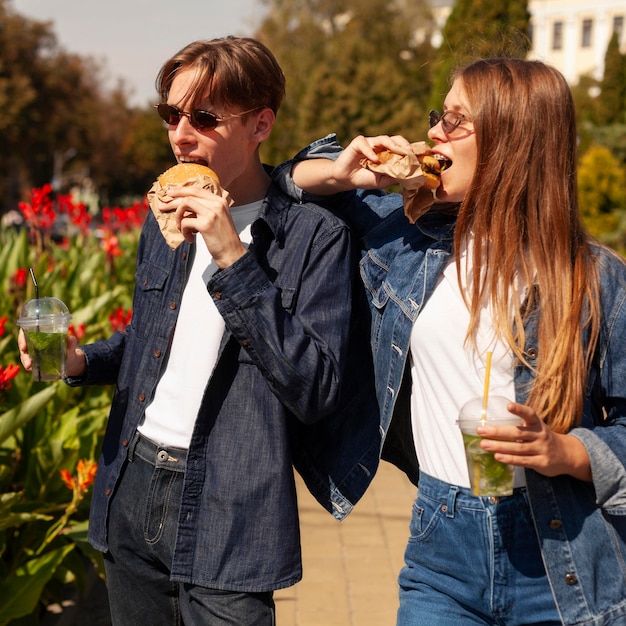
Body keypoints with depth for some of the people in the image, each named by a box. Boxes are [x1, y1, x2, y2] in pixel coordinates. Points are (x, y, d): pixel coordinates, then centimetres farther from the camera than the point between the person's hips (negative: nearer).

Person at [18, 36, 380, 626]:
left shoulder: (314, 236, -11)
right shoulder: (165, 219, 9)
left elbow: (317, 390, -19)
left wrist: (234, 259, -23)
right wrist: (81, 360, 2)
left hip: (226, 513, -6)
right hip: (130, 488, 6)